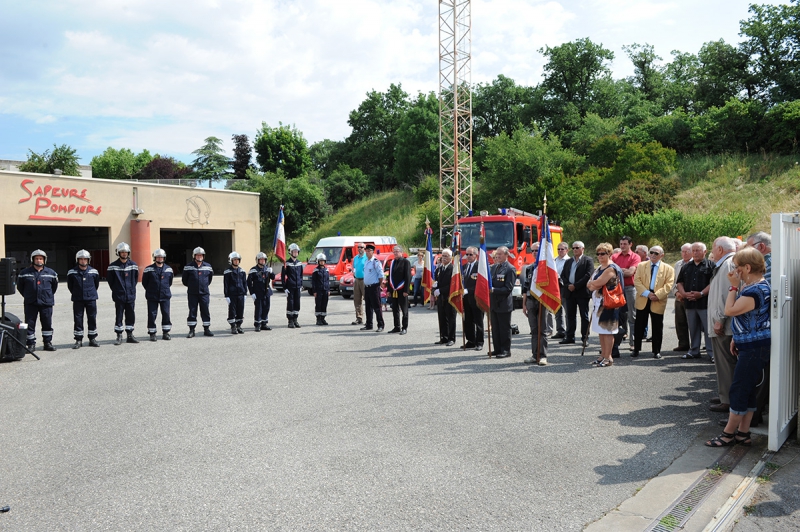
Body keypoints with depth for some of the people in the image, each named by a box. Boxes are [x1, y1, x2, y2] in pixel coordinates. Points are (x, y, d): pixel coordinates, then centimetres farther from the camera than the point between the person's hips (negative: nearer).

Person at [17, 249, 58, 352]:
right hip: (30, 304, -1)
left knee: (47, 324, 7)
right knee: (30, 324, 1)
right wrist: (27, 296, 9)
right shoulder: (25, 273, 1)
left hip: (46, 303, 1)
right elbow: (19, 286, 11)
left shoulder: (51, 273, 4)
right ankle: (31, 344, 9)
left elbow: (55, 285, 17)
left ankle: (48, 343, 18)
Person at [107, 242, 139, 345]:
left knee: (131, 316, 7)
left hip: (131, 295, 3)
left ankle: (130, 335, 17)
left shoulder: (133, 265, 4)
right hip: (119, 296, -3)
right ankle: (119, 336, 9)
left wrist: (132, 288, 8)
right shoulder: (113, 266, -4)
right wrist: (115, 290, 4)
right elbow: (109, 279, 4)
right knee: (119, 316, 2)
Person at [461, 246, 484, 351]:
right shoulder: (464, 267, 14)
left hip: (476, 298, -7)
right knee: (468, 321, 11)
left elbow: (480, 284, -16)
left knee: (478, 322, 2)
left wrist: (468, 290, -20)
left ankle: (479, 343, 9)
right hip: (466, 298, 7)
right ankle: (470, 341, 20)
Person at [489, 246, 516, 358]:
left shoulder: (510, 269, -10)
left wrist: (494, 290, -23)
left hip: (504, 304, -7)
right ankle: (498, 349, 23)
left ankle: (506, 350, 9)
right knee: (495, 328, 13)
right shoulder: (493, 267, 13)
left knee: (504, 328, 1)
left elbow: (508, 288, -16)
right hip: (494, 303, 7)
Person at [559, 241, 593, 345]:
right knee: (570, 316, 8)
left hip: (582, 292, -5)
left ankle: (585, 338, 6)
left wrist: (575, 286, -15)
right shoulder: (568, 262, 17)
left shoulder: (588, 261, 0)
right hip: (570, 292, 5)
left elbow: (588, 275, -12)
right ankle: (570, 337, 14)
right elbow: (563, 275, 11)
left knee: (584, 316, 1)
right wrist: (568, 285, -7)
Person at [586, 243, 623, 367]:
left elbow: (598, 283, -21)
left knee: (607, 331, -4)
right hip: (598, 303, 9)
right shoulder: (599, 268, 17)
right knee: (601, 331, 13)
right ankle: (603, 355, 20)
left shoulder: (611, 268, -13)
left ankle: (608, 358, 1)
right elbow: (589, 285, 13)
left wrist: (591, 283, -1)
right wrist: (593, 285, -8)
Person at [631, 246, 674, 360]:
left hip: (658, 301, -1)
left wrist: (657, 295, -17)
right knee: (639, 326, 5)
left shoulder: (668, 269, 4)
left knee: (657, 327, 6)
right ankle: (636, 349, 14)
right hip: (642, 300, 1)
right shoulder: (641, 266, 9)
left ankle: (656, 351, 15)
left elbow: (669, 284, -5)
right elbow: (636, 281, -1)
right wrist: (647, 293, -14)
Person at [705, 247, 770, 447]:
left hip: (754, 347, -10)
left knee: (740, 389, -2)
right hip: (749, 345, 10)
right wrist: (737, 339, 16)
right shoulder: (756, 286, 12)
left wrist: (734, 286, -14)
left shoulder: (755, 291, -22)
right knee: (746, 390, 13)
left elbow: (730, 311, -22)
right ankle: (743, 433, 20)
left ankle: (729, 433, 7)